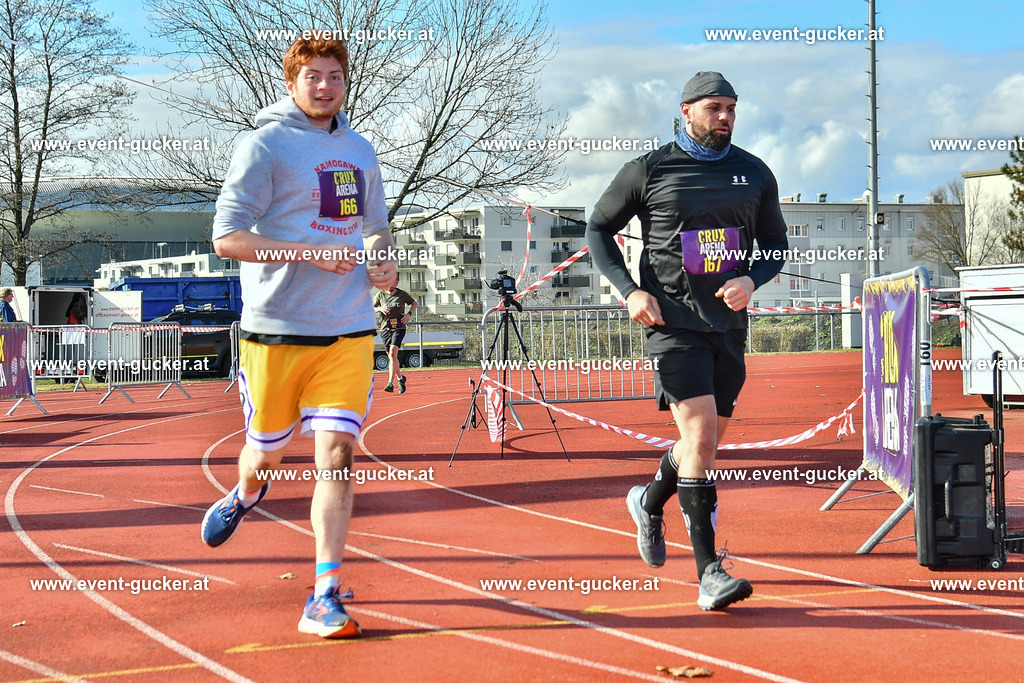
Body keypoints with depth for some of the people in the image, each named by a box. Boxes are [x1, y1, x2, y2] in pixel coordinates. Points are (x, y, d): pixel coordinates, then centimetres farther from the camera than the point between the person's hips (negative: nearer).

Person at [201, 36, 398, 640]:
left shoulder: (360, 151, 13)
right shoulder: (266, 145, -5)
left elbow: (377, 225, 28)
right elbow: (228, 237, -11)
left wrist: (386, 261, 5)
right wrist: (311, 252, -18)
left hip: (349, 329, 3)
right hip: (276, 328, -3)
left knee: (337, 453, -8)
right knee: (266, 454, 11)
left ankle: (326, 595, -5)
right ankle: (246, 494, 49)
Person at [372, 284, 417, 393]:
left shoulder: (402, 294, 1)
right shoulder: (380, 294, 2)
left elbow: (414, 303, 17)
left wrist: (409, 314, -1)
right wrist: (380, 309, -15)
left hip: (399, 328, -3)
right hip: (385, 328, 3)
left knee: (393, 353, -21)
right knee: (391, 356, 8)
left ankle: (390, 383, -24)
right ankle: (400, 378, 33)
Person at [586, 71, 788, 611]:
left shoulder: (755, 174, 8)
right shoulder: (648, 171, -2)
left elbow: (775, 243, 16)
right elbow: (598, 229, 7)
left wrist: (751, 280, -6)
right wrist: (629, 289, -6)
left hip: (729, 324, 5)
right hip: (673, 321, -5)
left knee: (706, 440, 14)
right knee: (700, 434, -16)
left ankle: (650, 502, 45)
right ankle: (708, 572, -15)